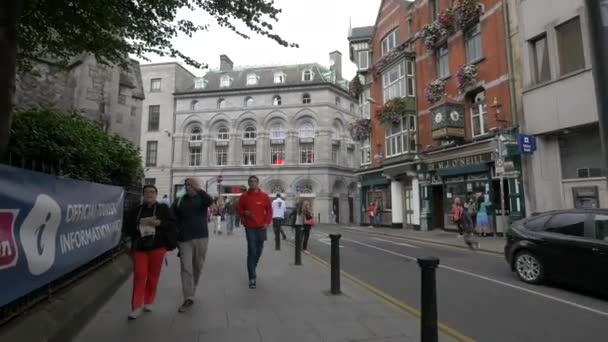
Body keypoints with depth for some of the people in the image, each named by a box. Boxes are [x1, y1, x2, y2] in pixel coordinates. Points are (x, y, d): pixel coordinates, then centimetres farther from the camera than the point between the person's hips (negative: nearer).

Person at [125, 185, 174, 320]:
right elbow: (128, 226, 10)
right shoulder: (136, 210, 9)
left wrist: (159, 223, -19)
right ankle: (137, 306, 4)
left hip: (157, 246, -1)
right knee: (139, 276, -4)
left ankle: (148, 302, 24)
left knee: (153, 275, 7)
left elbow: (172, 223, -3)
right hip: (139, 247, 1)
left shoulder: (163, 208, 2)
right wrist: (137, 228, -9)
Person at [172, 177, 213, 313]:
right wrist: (175, 238, 3)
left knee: (197, 267, 11)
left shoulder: (201, 198, 2)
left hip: (201, 237, 0)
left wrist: (198, 189, -34)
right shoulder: (180, 201, 6)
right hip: (184, 239, 0)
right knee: (186, 268, -7)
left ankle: (191, 292, 30)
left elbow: (210, 201, -22)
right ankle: (188, 298, -5)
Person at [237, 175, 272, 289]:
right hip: (250, 228, -2)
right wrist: (244, 213, -13)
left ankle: (252, 269, 41)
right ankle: (252, 277, -4)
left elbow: (269, 210, 5)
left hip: (261, 227, 3)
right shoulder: (244, 196, 0)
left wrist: (267, 222, -8)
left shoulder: (264, 196, 1)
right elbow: (238, 209, 8)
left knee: (259, 249, 15)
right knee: (251, 250, -9)